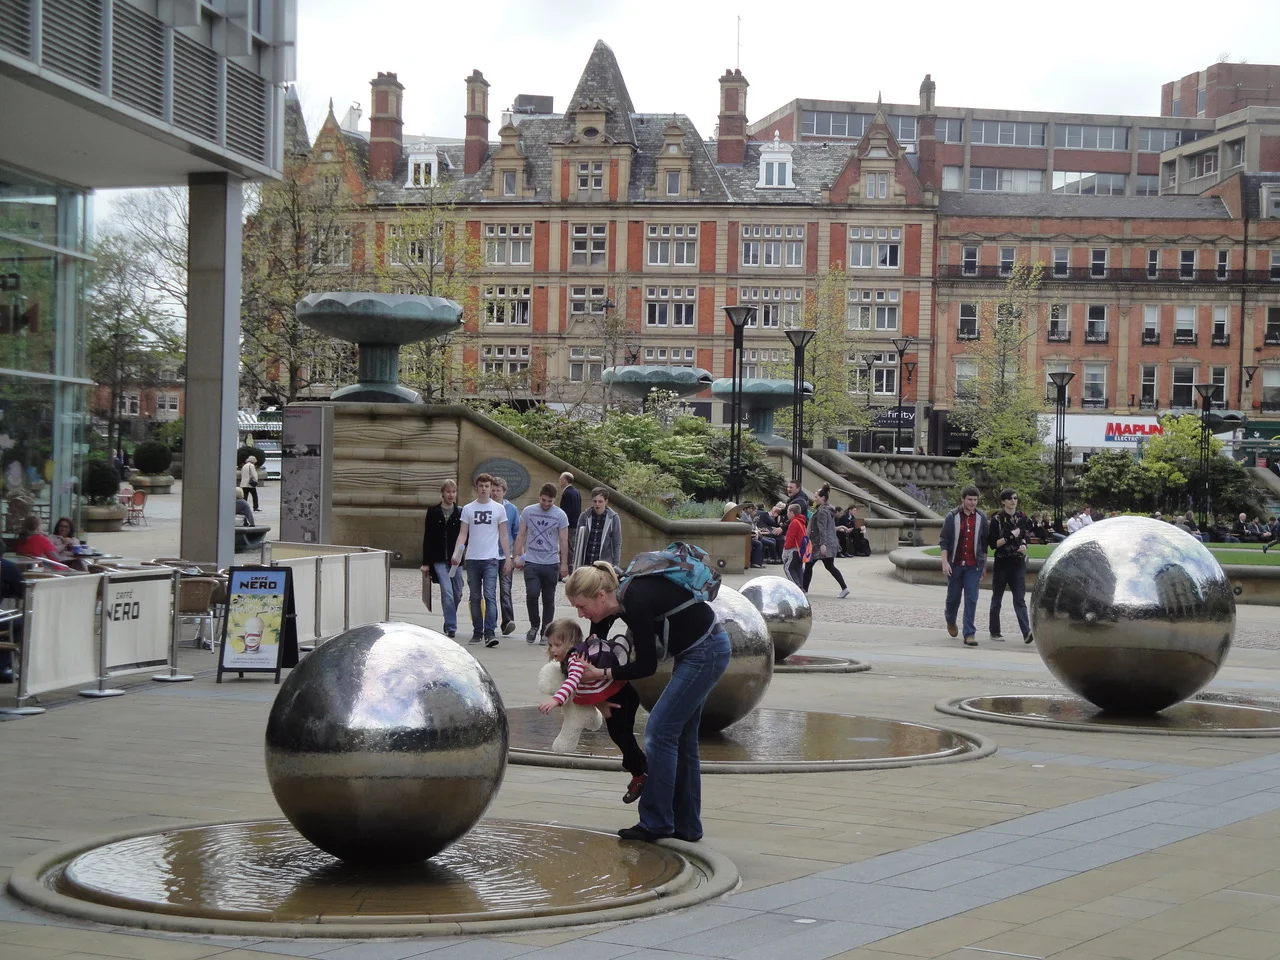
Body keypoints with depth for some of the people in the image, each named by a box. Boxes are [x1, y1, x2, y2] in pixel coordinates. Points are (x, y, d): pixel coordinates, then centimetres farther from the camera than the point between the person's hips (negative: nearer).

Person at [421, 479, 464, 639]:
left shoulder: (460, 513, 5)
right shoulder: (433, 512, 3)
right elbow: (427, 538, 3)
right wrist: (426, 562, -1)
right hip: (439, 560, -2)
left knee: (457, 594, 8)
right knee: (447, 592, -13)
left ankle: (450, 624, 29)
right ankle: (451, 627, -12)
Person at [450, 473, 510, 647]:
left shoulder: (499, 509, 5)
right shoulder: (468, 509, 7)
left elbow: (503, 535, 8)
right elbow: (463, 534, 6)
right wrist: (456, 553, -9)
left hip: (491, 559, -2)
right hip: (472, 559, 2)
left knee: (490, 596, -13)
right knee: (475, 597, 8)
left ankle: (490, 633, -19)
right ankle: (477, 632, 17)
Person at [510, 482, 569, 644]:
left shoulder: (560, 515, 0)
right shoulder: (528, 511, 3)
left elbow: (563, 541, 1)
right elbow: (521, 535, 9)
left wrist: (564, 564, -2)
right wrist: (517, 555, 2)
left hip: (551, 563, 0)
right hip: (531, 562, 0)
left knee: (548, 599, 5)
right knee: (532, 593, -15)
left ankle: (545, 632, 14)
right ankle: (534, 625, 6)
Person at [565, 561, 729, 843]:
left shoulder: (636, 602, -25)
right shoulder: (622, 599, 1)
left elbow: (647, 666, -18)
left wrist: (602, 674, -12)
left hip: (705, 653, -10)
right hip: (699, 652, 10)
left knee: (660, 731, -7)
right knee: (680, 737, 11)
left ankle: (655, 822, -2)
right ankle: (686, 826, 17)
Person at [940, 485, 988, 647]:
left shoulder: (981, 518, 4)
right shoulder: (952, 517, -1)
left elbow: (984, 543, 11)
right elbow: (943, 541, -1)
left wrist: (983, 565, 11)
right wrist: (945, 562, -11)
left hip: (973, 566, 0)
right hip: (955, 564, 0)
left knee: (971, 599, -7)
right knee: (953, 596, 11)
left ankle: (969, 634, -8)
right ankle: (950, 620, 41)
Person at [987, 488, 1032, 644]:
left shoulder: (1021, 517, 7)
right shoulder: (997, 519, -6)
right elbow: (992, 544, -10)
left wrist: (1023, 545, 1)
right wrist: (1010, 537, -18)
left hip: (1018, 563, 2)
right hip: (1002, 563, -2)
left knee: (1020, 599, -8)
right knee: (997, 598, 9)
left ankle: (1026, 632, -20)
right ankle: (994, 632, 19)